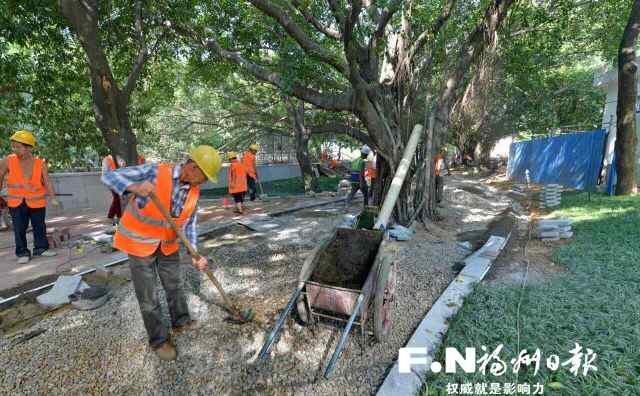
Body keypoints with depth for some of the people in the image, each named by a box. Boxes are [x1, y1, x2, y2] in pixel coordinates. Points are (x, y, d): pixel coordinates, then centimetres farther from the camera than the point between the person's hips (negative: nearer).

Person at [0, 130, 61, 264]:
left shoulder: (40, 164, -10)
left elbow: (47, 182, -14)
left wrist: (53, 198, -27)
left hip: (37, 202, 0)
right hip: (16, 202, 0)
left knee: (39, 226, 10)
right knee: (19, 229, 3)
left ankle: (41, 248, 24)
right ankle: (22, 253, 14)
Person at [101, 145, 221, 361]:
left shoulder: (193, 191, -9)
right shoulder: (154, 172, -25)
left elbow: (190, 224, -3)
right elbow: (109, 177, -23)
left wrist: (195, 256, -11)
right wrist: (135, 187, -45)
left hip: (168, 243, 5)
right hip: (139, 241, -5)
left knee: (174, 285, 19)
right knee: (148, 295, 5)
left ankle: (180, 321, 41)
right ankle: (159, 339, 23)